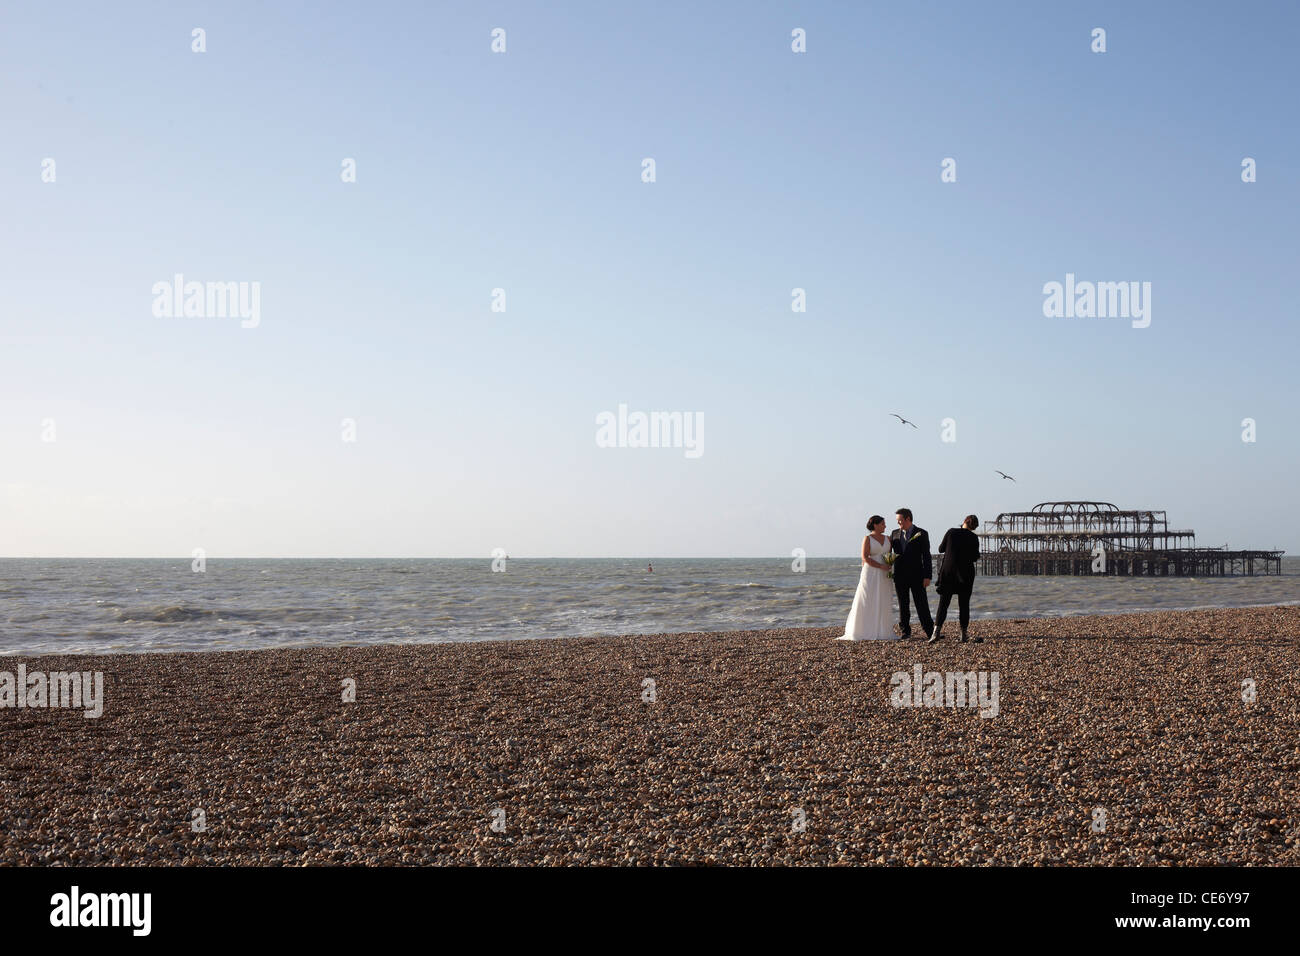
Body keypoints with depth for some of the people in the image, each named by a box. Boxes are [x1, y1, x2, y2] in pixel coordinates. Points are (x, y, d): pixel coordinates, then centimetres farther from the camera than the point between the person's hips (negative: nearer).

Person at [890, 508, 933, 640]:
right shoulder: (895, 534, 10)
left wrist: (927, 576, -10)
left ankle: (929, 631, 2)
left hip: (916, 576, -4)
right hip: (900, 577, 4)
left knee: (922, 604, -3)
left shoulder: (921, 534, -2)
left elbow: (926, 556, -4)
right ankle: (905, 632, 17)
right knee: (903, 606, 8)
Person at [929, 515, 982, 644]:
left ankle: (936, 631, -12)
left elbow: (941, 549, 4)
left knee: (943, 603, 2)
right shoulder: (974, 538, -6)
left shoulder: (951, 532, -4)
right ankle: (963, 634, 9)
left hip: (948, 572, 1)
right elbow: (975, 558, -2)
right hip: (965, 574, 0)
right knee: (964, 604, 9)